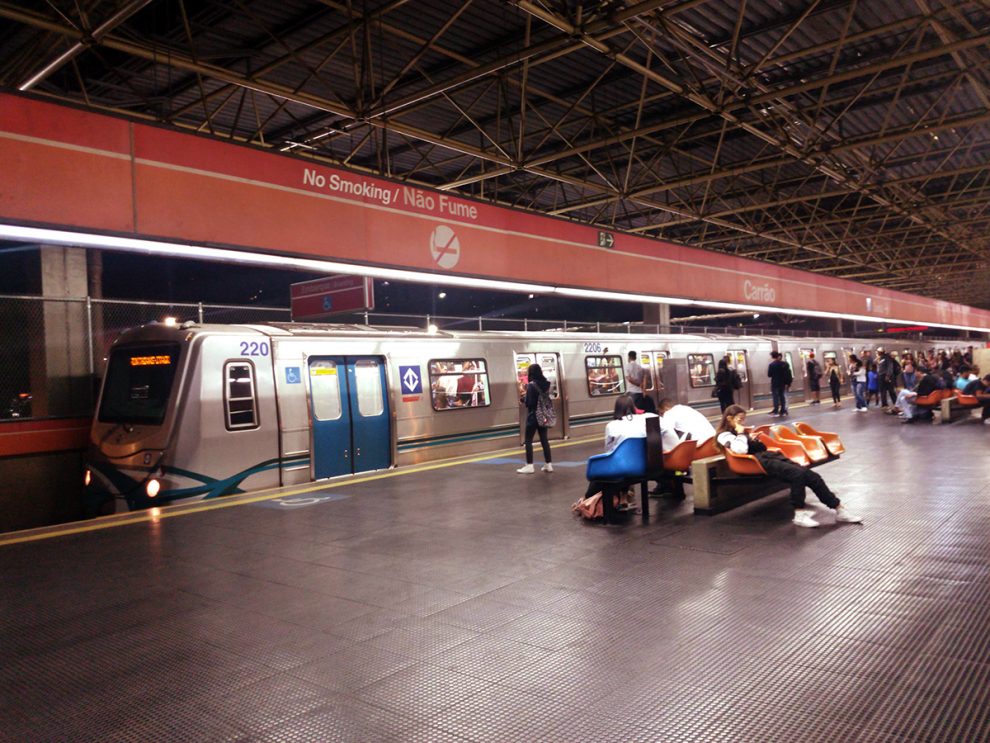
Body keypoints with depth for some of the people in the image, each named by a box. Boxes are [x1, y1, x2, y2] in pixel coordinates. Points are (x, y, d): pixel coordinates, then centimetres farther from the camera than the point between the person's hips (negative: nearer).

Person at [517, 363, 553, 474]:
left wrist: (523, 399, 3)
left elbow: (529, 402, -18)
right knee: (544, 439, 11)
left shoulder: (531, 385, -15)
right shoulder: (546, 384, 5)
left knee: (528, 440, 1)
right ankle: (548, 464, 12)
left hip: (533, 415, -7)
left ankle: (529, 466, -1)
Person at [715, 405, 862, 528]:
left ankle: (839, 509, -4)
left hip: (770, 456, 9)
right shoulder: (724, 435, 0)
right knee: (798, 474, -29)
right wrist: (741, 433, -6)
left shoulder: (740, 432, 27)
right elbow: (741, 450, -21)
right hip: (760, 462, -9)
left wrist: (754, 440, 7)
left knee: (811, 475, -7)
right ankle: (800, 514, -19)